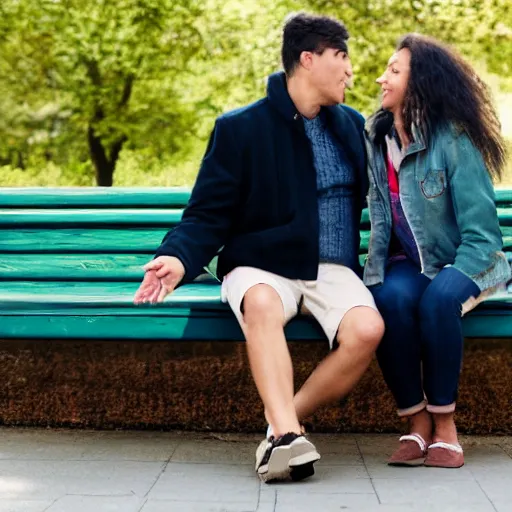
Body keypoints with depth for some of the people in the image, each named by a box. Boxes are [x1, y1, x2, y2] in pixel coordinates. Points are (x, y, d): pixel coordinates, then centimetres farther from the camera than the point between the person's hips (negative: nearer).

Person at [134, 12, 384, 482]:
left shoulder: (350, 125, 15)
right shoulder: (240, 128, 0)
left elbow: (370, 195, 28)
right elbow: (207, 215, -3)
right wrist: (179, 258, -21)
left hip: (332, 270, 3)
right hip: (262, 268, -3)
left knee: (368, 329, -29)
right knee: (262, 303, -39)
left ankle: (283, 424, -16)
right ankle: (287, 434, -43)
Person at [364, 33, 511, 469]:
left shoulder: (453, 140, -13)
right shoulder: (376, 136, 3)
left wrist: (449, 279, -26)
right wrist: (378, 268, -2)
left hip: (462, 262, -3)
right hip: (404, 263, 3)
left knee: (437, 299, -36)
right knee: (392, 299, -31)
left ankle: (444, 422, -17)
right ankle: (417, 422, -17)